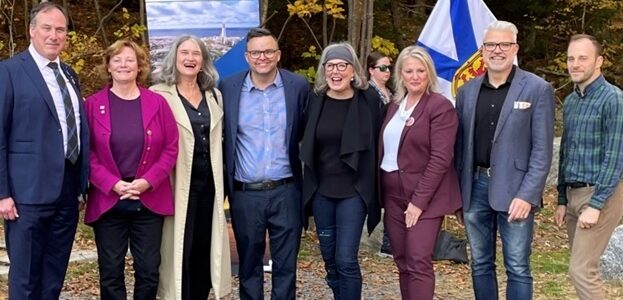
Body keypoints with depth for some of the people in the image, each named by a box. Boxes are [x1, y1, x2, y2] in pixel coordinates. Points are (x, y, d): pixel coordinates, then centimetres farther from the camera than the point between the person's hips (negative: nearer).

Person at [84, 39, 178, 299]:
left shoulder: (157, 102, 4)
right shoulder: (93, 104, 2)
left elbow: (171, 148, 2)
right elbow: (87, 152, -2)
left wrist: (148, 181, -11)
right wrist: (113, 184, -14)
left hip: (150, 200, 1)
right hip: (107, 201, 0)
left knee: (149, 271, 6)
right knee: (111, 272, 7)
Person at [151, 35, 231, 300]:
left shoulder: (214, 95, 14)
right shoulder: (160, 94, -4)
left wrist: (221, 183, 15)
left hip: (209, 184, 5)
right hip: (179, 185, -5)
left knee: (206, 250, 10)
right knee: (179, 251, 0)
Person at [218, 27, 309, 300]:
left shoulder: (298, 86, -1)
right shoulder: (228, 88, -1)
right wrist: (224, 180, 4)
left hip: (285, 191, 0)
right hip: (245, 194, 1)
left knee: (285, 264, 8)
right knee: (248, 262, 13)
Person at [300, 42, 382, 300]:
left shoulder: (369, 100, -6)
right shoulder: (315, 100, 1)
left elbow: (377, 145, -1)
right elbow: (306, 144, 10)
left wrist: (374, 189, -2)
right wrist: (308, 185, 7)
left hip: (354, 191, -3)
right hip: (320, 191, 3)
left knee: (346, 260, -7)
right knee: (330, 261, 12)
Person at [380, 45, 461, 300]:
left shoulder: (440, 107, -10)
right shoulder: (395, 106, 12)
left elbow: (441, 158, -16)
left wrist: (419, 200, -19)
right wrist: (381, 192, 7)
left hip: (424, 197, -7)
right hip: (393, 195, 7)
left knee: (418, 262, -8)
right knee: (402, 262, 10)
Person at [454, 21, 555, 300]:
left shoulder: (537, 89, -4)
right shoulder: (467, 91, 9)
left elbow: (542, 149, -7)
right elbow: (460, 145, 12)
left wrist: (527, 195, -15)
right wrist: (458, 191, 8)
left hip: (514, 190, -4)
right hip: (475, 186, 4)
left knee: (517, 269, 1)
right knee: (480, 264, 13)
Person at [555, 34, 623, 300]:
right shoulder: (570, 101, 11)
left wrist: (595, 205, -19)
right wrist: (562, 200, 13)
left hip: (600, 194, -7)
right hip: (573, 193, 7)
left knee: (582, 270, -10)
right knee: (583, 268, 12)